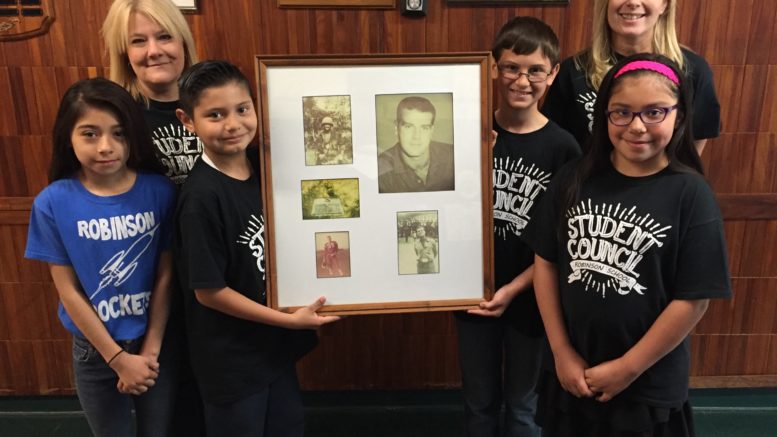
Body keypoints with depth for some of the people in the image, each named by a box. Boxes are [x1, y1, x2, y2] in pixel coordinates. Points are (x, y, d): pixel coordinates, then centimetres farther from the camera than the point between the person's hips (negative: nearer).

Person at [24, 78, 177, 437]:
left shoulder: (159, 191, -12)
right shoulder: (53, 202, -13)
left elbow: (165, 276, -8)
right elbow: (68, 291, -10)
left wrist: (151, 349, -9)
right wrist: (119, 359, -9)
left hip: (157, 341, 0)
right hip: (95, 352, 0)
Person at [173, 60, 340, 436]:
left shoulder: (264, 166, -6)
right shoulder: (200, 197, -25)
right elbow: (208, 290, -21)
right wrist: (289, 319, -17)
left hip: (274, 342, 6)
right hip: (230, 357, -6)